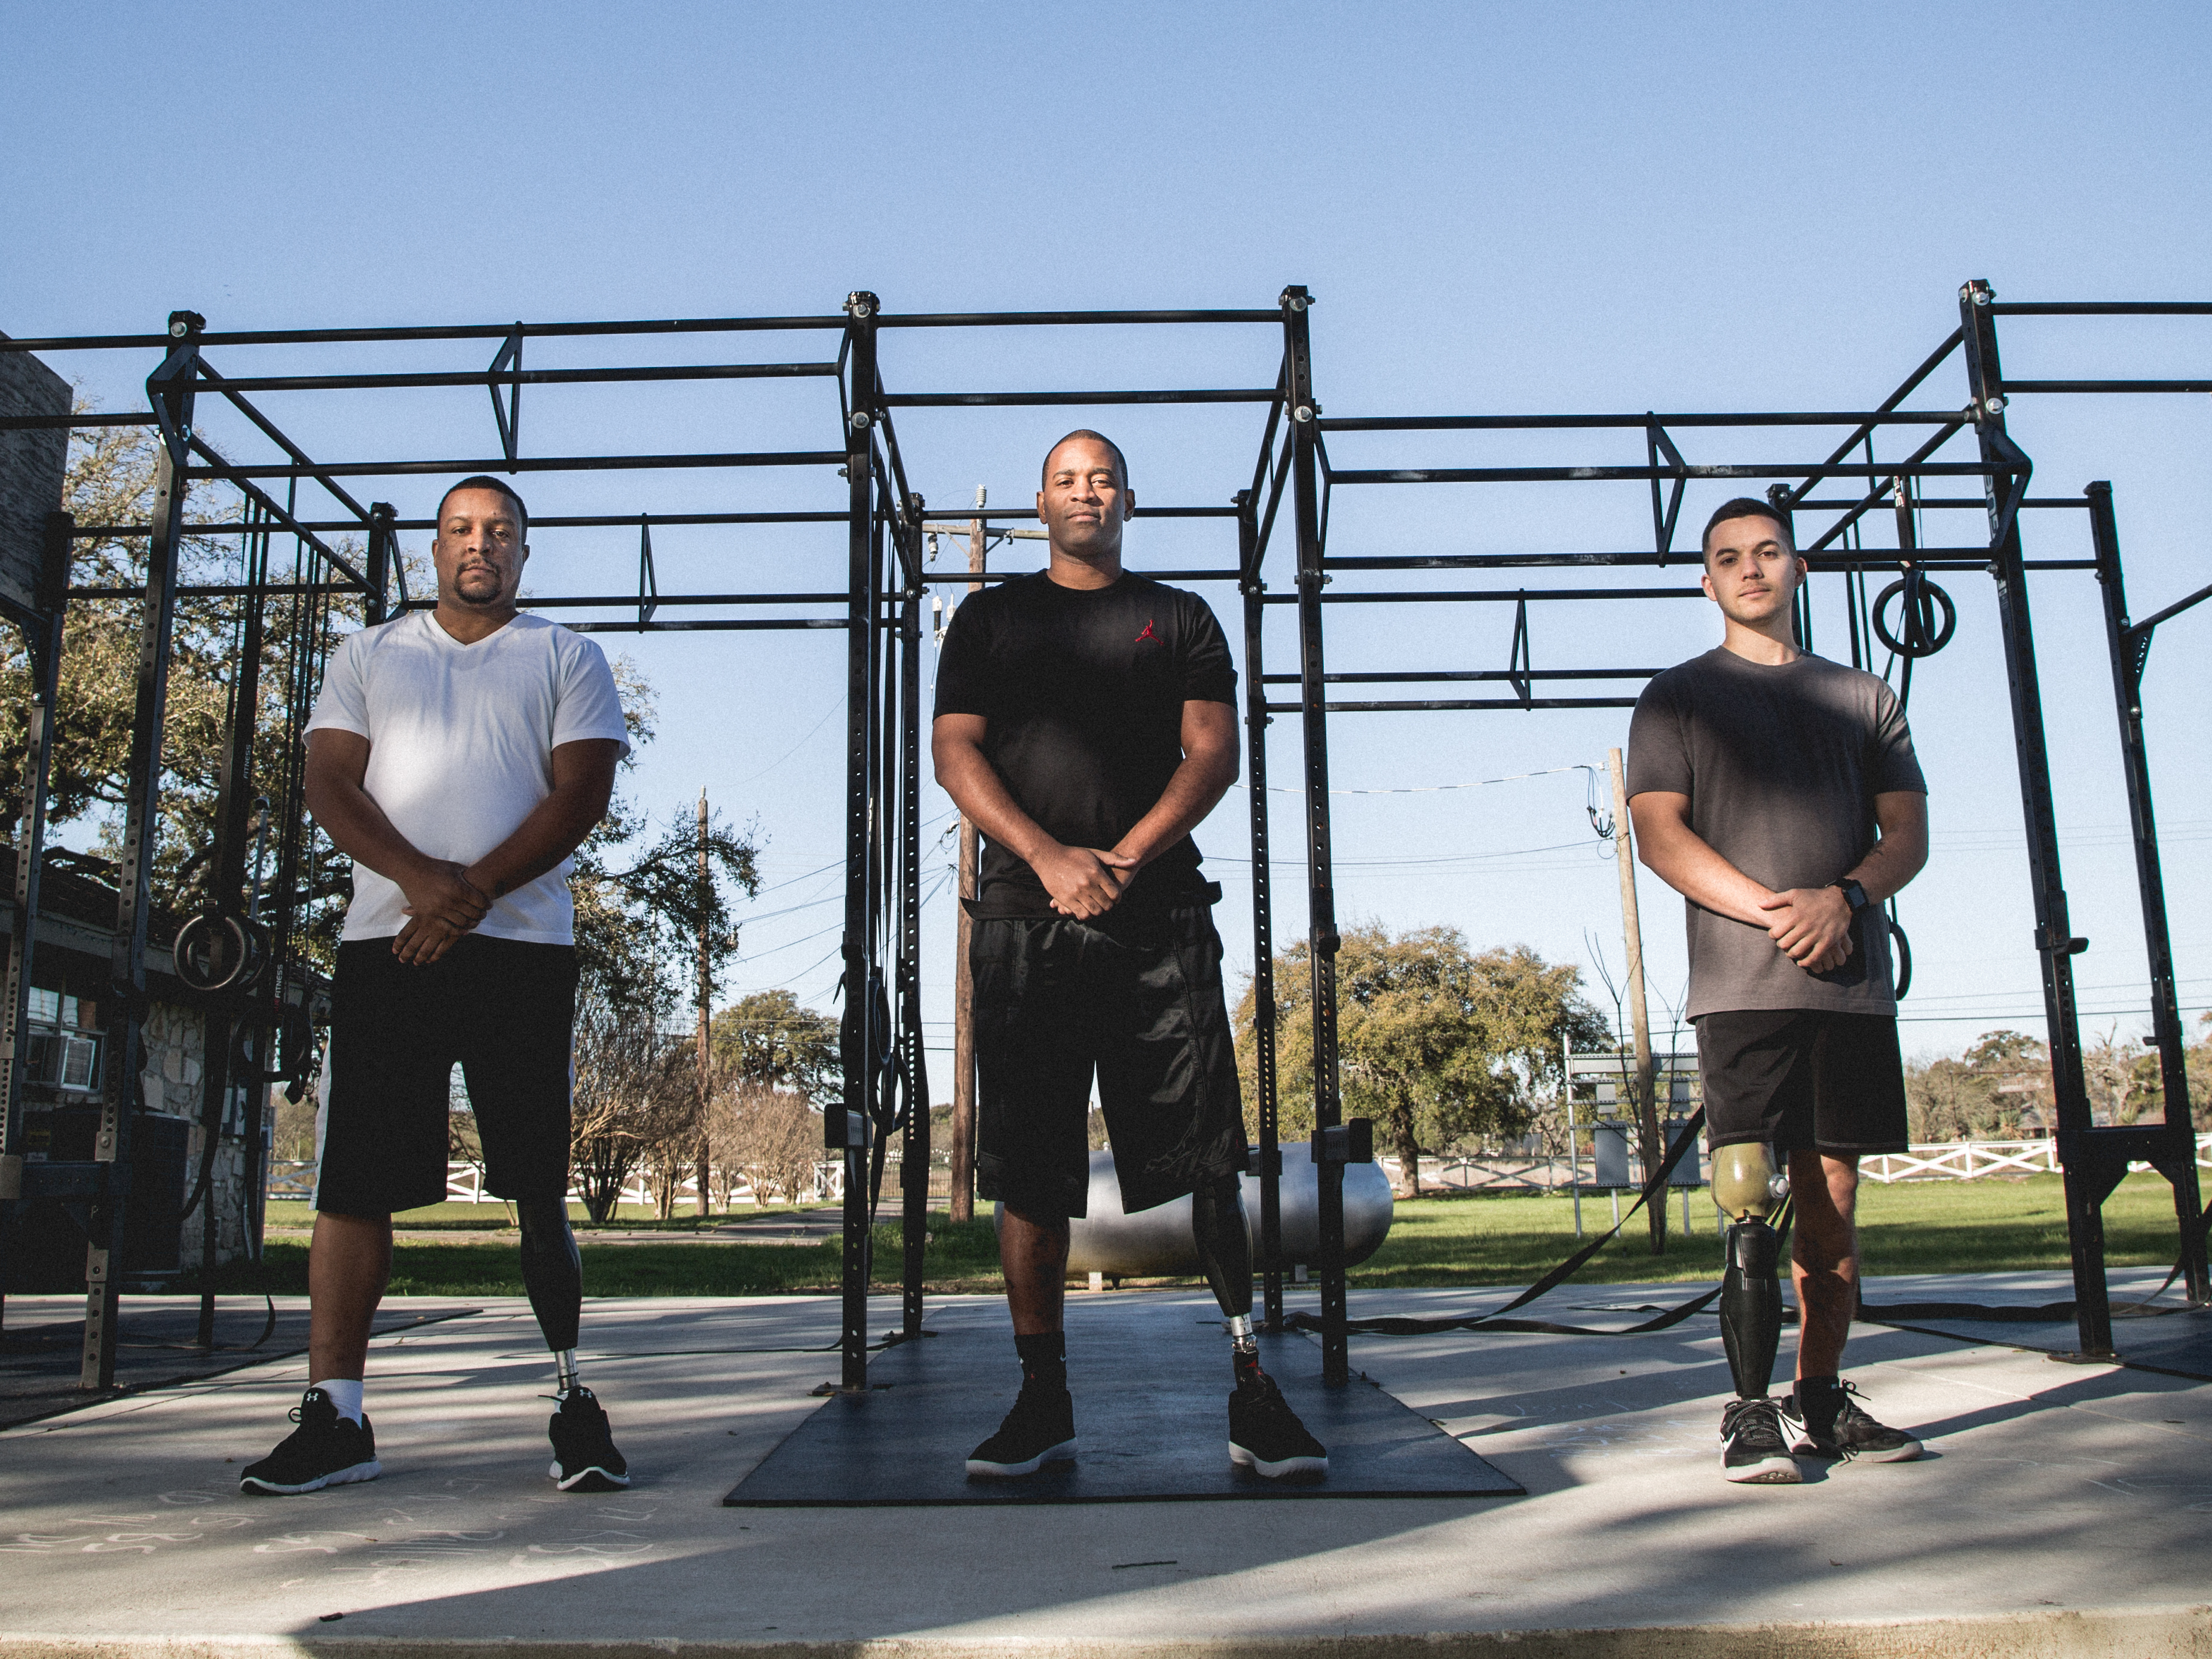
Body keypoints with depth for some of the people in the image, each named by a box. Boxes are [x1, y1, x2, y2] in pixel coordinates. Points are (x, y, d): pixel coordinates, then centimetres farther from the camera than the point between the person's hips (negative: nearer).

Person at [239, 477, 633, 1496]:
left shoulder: (566, 658, 12)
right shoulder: (368, 655, 18)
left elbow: (582, 794, 0)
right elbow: (329, 782, 7)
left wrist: (475, 891, -12)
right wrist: (420, 878, -12)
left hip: (522, 944, -2)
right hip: (385, 941, 2)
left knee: (539, 1184, -1)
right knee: (353, 1178, -1)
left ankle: (574, 1400, 7)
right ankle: (333, 1417, 6)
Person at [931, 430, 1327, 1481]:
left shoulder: (1180, 619, 17)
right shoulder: (990, 618, 17)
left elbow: (1214, 752, 5)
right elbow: (955, 754, 6)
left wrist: (1127, 856, -11)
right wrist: (1049, 857, -10)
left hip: (1160, 912, 0)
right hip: (1024, 914, 1)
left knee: (1209, 1157, -5)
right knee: (1029, 1166, 0)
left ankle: (1251, 1394, 0)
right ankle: (1043, 1400, 8)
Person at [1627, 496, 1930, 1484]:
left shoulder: (1862, 698, 19)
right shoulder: (1678, 697, 11)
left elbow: (1907, 834, 10)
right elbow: (1660, 834, -1)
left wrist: (1841, 897, -11)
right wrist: (1773, 912, -13)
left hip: (1853, 982, 3)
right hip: (1742, 983, -3)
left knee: (1833, 1200, 4)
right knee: (1751, 1206, -9)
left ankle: (1820, 1400, 14)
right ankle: (1752, 1410, -2)